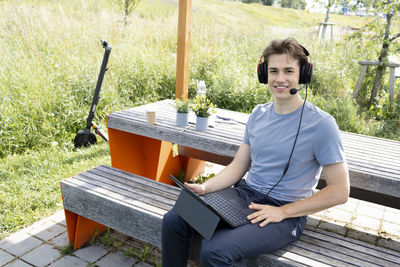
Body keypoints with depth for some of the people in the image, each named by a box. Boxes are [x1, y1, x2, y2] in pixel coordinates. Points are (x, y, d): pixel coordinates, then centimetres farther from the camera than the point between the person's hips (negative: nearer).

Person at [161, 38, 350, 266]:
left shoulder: (321, 124, -12)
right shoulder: (258, 114, 7)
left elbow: (340, 191, -12)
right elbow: (238, 166, 11)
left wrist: (283, 212, -16)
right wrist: (205, 187, -6)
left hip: (286, 214, -5)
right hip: (244, 195, 6)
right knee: (173, 220, -8)